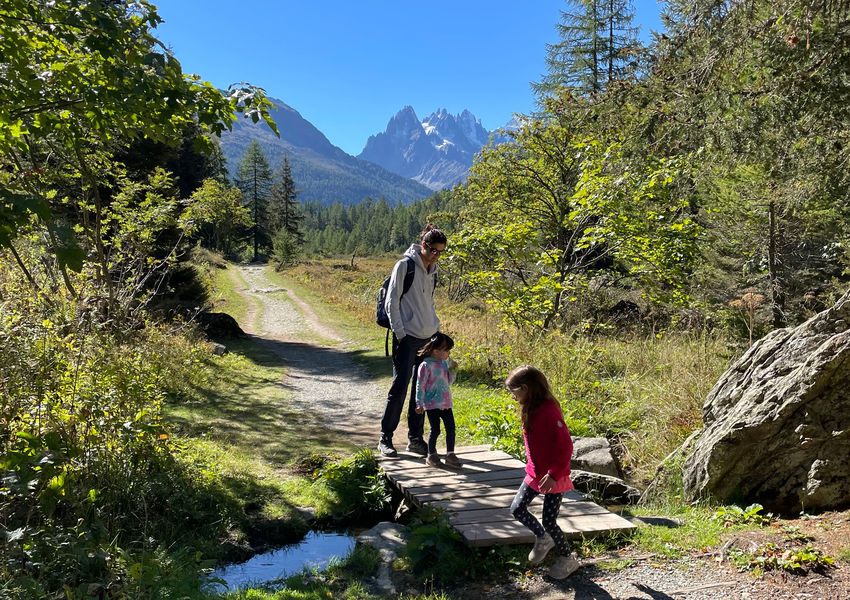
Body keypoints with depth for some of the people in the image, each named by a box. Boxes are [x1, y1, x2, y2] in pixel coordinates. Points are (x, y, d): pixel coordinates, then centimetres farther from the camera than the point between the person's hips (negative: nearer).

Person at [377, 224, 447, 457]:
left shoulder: (433, 271, 13)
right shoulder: (405, 265, -7)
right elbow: (391, 302, -9)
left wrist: (436, 329, 13)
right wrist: (399, 333, -13)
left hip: (427, 337, 7)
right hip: (407, 338, -7)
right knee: (400, 387, -5)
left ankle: (415, 438, 21)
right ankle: (385, 439, 8)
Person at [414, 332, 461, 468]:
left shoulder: (445, 363, 10)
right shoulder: (426, 365, -13)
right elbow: (420, 385, -12)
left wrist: (453, 371, 4)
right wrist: (419, 404, -14)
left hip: (446, 403, 7)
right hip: (432, 404, -7)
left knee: (451, 428, 5)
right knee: (435, 430, 0)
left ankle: (450, 455, 16)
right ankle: (431, 456, 17)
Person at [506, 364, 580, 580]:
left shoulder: (549, 412, -26)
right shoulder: (530, 410, 3)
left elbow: (565, 446, -26)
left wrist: (553, 474, -28)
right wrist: (531, 466, 17)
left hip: (553, 477, -8)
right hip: (535, 473, 8)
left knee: (549, 521, -1)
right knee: (517, 508, 4)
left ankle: (568, 559, 24)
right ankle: (543, 539, 29)